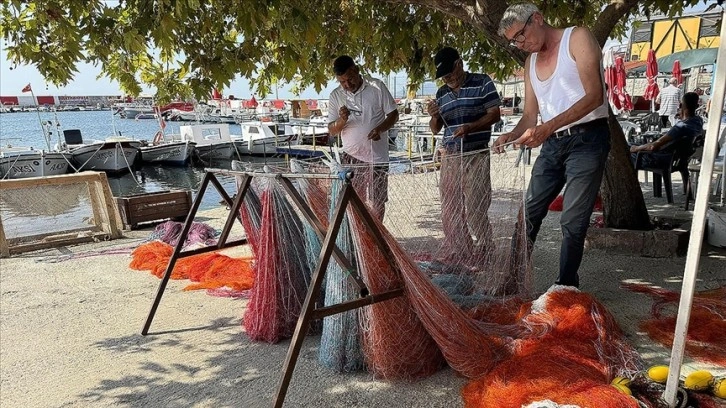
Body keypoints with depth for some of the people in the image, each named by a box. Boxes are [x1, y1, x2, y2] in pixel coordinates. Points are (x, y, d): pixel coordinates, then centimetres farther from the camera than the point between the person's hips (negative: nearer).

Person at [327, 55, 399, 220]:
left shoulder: (377, 86, -5)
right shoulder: (335, 96, 1)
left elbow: (393, 114, 0)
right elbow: (331, 131, 2)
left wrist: (380, 128, -19)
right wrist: (342, 120, -20)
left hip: (377, 156, -2)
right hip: (351, 157, 2)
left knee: (377, 202, 7)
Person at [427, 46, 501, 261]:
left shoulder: (482, 82, 1)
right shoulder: (441, 93, 16)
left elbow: (494, 114, -3)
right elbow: (436, 129, 19)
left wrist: (470, 127, -19)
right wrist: (434, 116, -4)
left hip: (476, 155, -5)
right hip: (449, 157, 5)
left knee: (475, 208, -5)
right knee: (450, 210, 5)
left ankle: (484, 249, 16)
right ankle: (456, 254, 16)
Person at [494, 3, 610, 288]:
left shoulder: (577, 38, -5)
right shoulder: (531, 62, 14)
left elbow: (594, 96, -17)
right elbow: (530, 116, 12)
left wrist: (548, 127, -28)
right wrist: (511, 136, -10)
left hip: (587, 139, -6)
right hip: (552, 145, 7)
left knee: (572, 222, -6)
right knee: (528, 214, 6)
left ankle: (566, 288, 5)